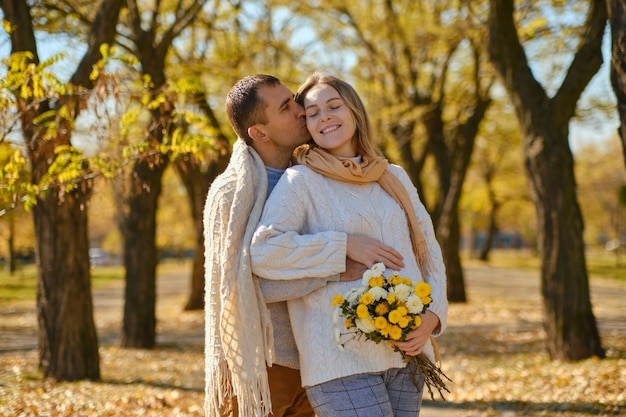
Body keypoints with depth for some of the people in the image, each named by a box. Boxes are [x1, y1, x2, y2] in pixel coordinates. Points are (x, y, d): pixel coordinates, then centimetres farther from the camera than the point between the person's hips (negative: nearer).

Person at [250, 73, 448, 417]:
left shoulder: (395, 178, 17)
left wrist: (433, 314, -2)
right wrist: (345, 247, -14)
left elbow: (428, 250, 15)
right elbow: (262, 250, -14)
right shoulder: (302, 181, 0)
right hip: (342, 362, -5)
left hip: (405, 354, 5)